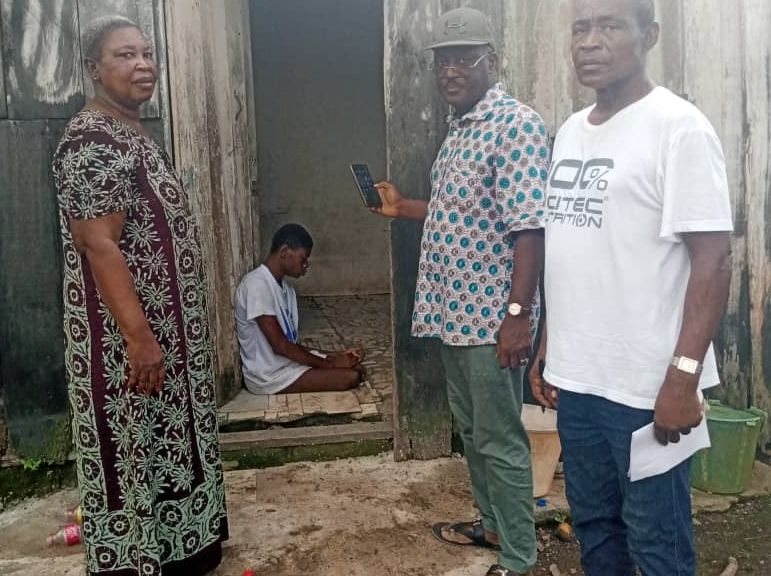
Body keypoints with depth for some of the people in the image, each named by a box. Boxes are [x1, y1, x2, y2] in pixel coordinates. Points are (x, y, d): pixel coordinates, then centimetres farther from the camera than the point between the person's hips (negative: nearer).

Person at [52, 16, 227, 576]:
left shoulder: (134, 134, 12)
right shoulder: (91, 142, -19)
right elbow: (99, 245, -24)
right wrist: (139, 337, -26)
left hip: (165, 325, 10)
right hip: (127, 335, -10)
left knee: (164, 439, 20)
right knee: (132, 448, 3)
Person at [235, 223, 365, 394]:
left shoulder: (285, 288, 11)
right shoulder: (257, 284, -19)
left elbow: (290, 342, 12)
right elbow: (280, 346, -21)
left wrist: (333, 356, 0)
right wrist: (331, 364, -15)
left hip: (288, 361, 9)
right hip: (268, 376, -9)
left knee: (356, 367, -1)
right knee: (351, 376, -18)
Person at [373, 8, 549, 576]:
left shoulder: (517, 123, -15)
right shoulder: (459, 129, 14)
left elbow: (528, 226, -22)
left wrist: (518, 314, -26)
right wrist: (403, 207, 20)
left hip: (492, 315, -9)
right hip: (454, 310, 9)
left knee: (500, 439, 2)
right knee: (471, 427, 21)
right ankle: (492, 524, 39)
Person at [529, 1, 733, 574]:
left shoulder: (678, 128, -11)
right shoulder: (570, 131, 11)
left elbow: (714, 258, -15)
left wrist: (683, 376, -20)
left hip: (647, 386, -6)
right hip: (577, 377, 7)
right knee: (594, 525, 19)